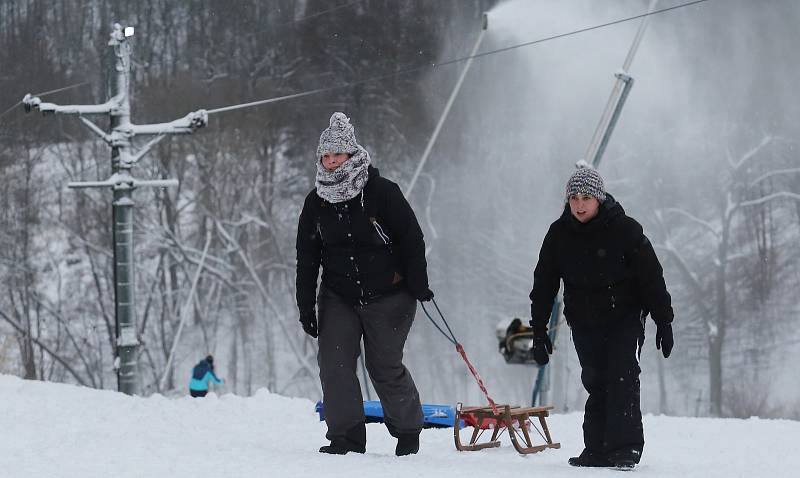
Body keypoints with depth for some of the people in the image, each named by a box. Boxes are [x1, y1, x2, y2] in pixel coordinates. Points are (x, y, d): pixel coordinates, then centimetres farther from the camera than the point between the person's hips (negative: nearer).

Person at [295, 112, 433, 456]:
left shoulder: (381, 192, -11)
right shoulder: (317, 202, 3)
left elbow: (411, 238, -6)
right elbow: (307, 257, 8)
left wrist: (418, 285, -9)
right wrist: (306, 306, 4)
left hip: (387, 296, -4)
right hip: (338, 296, 4)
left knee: (385, 365, -2)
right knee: (334, 361, -10)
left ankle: (408, 431, 18)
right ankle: (347, 436, -3)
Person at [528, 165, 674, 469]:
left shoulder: (624, 230, -14)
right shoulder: (559, 234, -3)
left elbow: (652, 276, -9)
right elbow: (544, 284, 3)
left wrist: (663, 321, -9)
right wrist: (538, 330, 1)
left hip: (625, 317, -3)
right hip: (584, 323, 3)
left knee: (622, 378, -13)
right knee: (595, 383, 6)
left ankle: (625, 447, -14)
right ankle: (597, 450, 10)